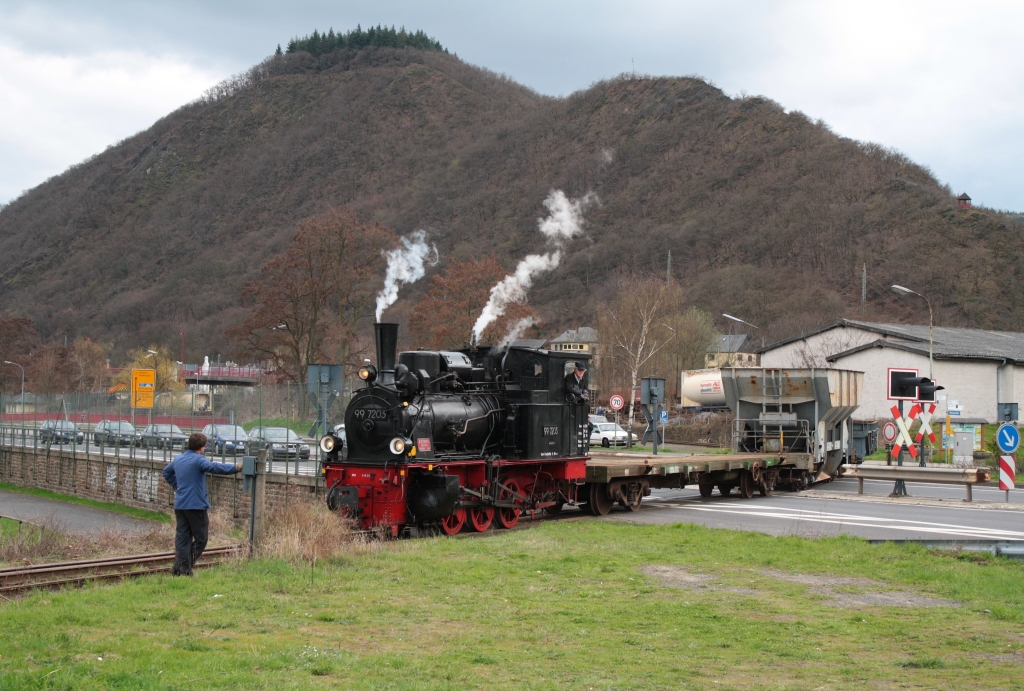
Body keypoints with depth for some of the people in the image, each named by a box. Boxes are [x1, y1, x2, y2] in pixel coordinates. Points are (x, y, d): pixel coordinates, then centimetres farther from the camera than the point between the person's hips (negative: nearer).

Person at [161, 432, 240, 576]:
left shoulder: (178, 459, 13)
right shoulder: (198, 460, -12)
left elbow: (166, 472, 30)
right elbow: (214, 467, -29)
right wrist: (236, 468, -30)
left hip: (180, 505, 7)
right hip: (196, 505, -7)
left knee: (182, 537, 8)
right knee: (201, 538, 2)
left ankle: (181, 567, 4)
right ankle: (185, 568, -6)